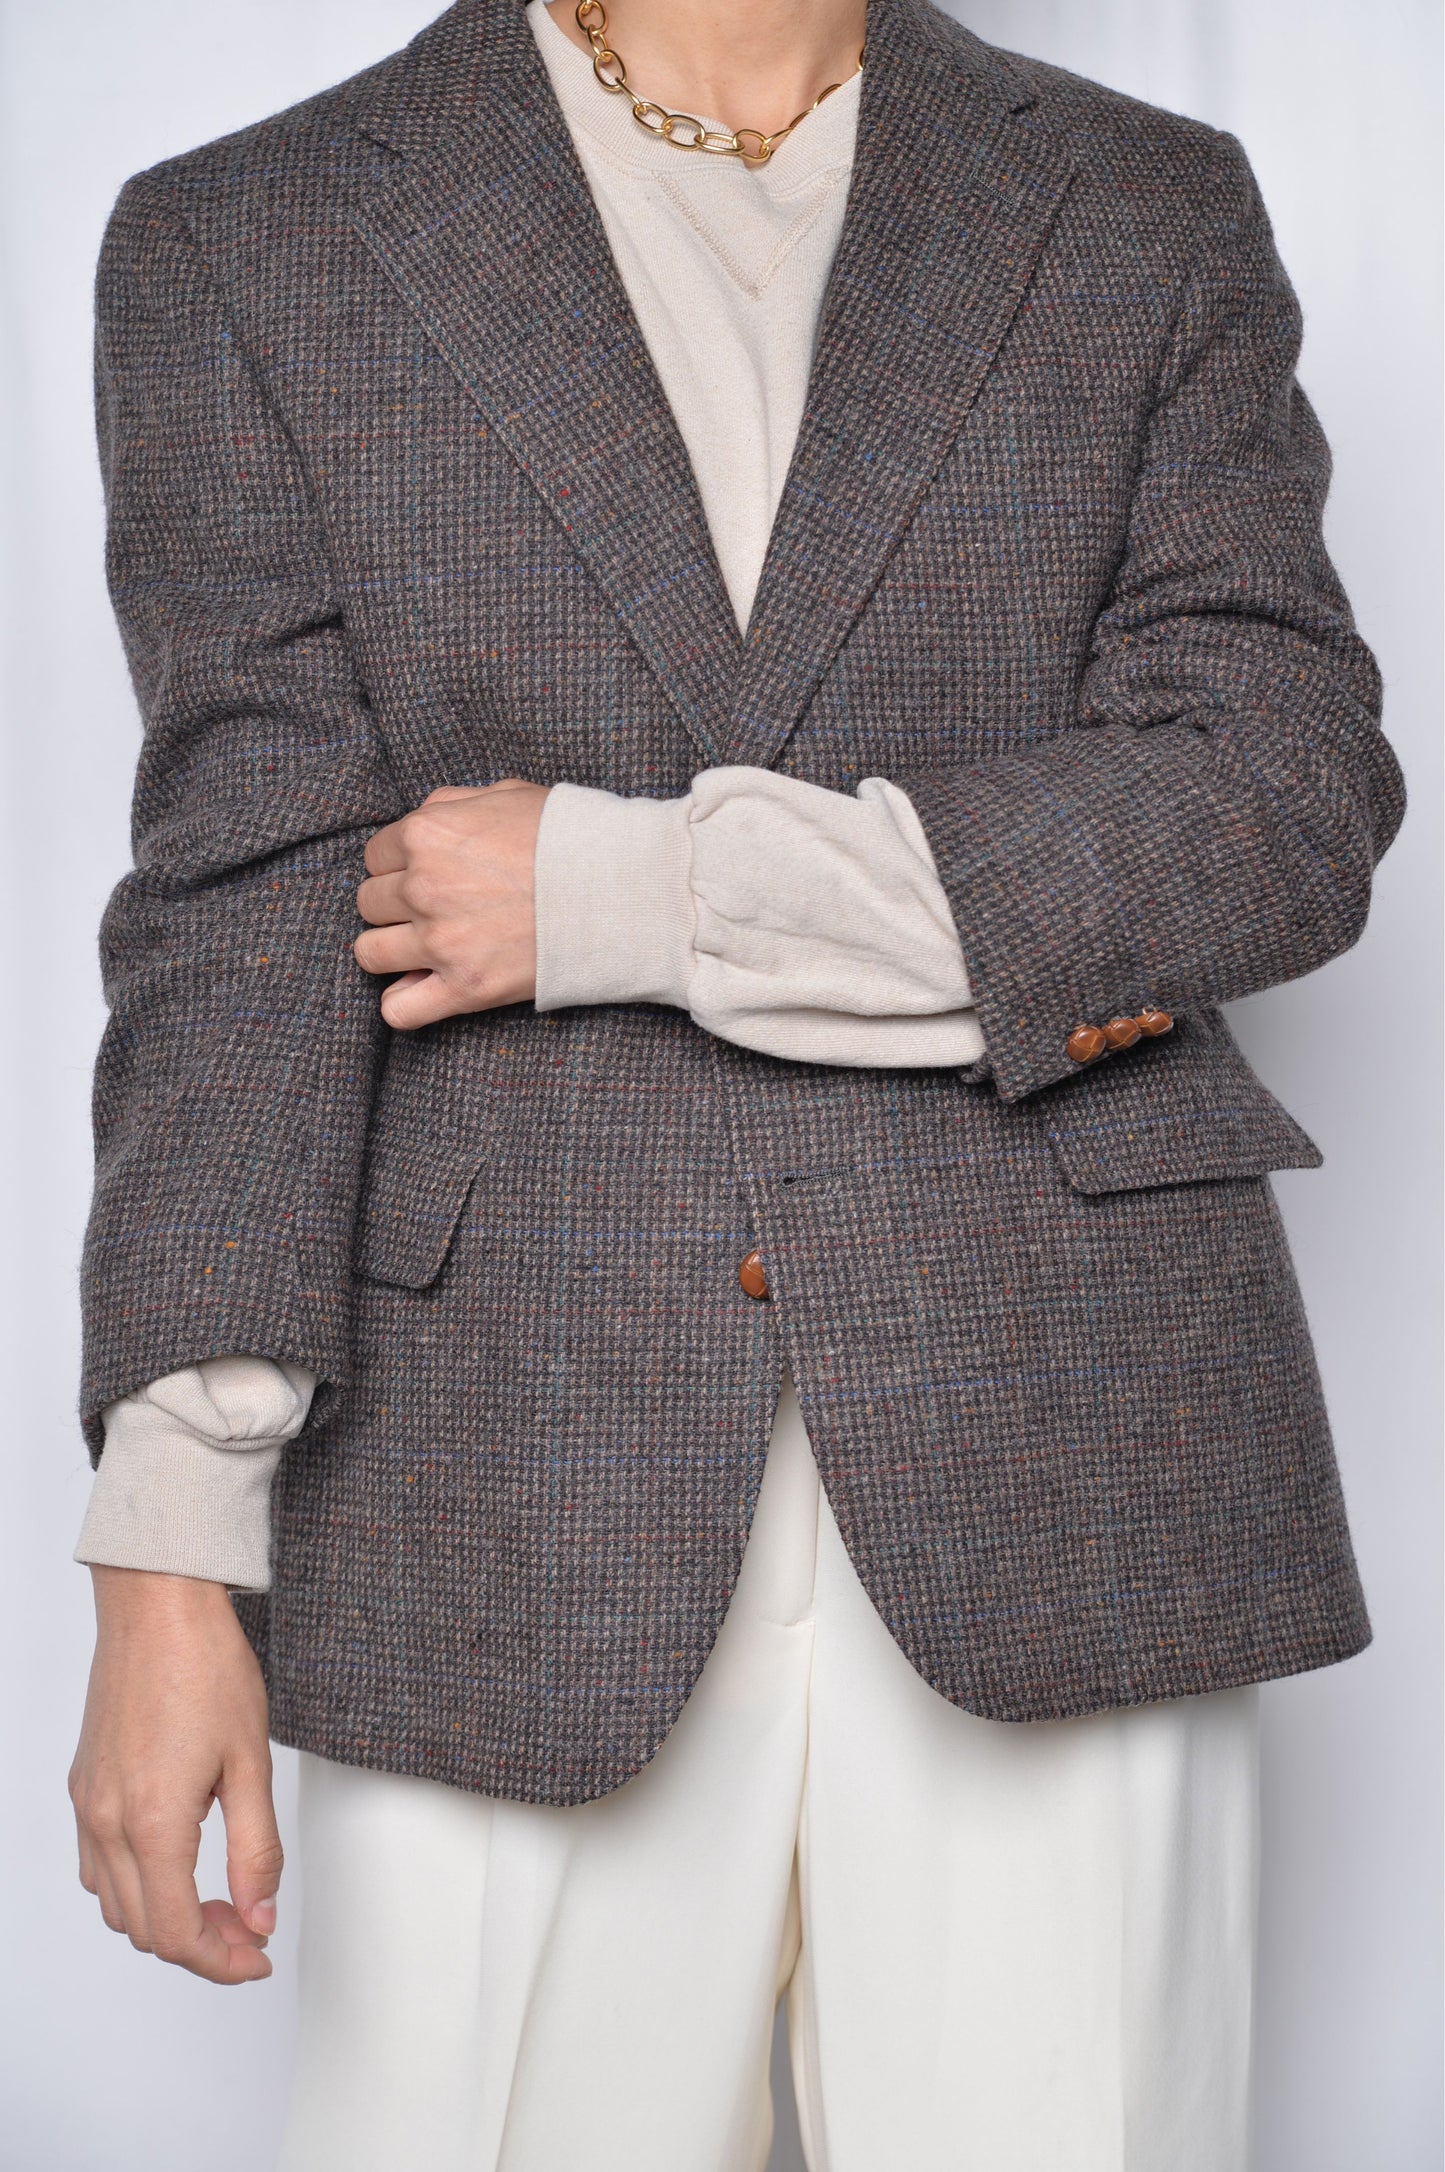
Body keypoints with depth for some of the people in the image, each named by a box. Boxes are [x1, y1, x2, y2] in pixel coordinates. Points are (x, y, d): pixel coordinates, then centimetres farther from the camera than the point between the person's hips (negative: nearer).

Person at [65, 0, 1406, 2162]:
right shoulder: (247, 249, 6)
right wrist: (170, 1547, -10)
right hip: (516, 1517, 0)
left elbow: (1292, 799, -3)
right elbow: (243, 908, -1)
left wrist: (643, 891, -10)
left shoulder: (1150, 219, 9)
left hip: (1062, 1485, 1)